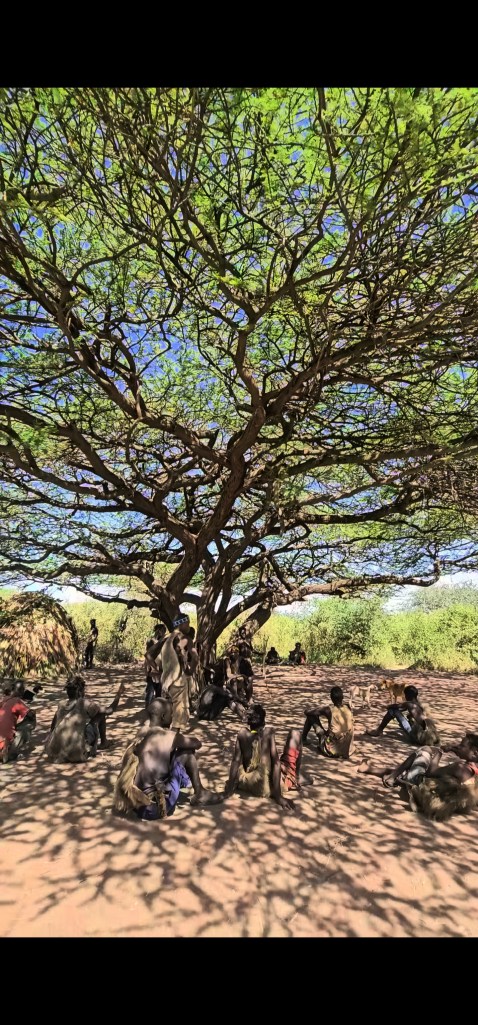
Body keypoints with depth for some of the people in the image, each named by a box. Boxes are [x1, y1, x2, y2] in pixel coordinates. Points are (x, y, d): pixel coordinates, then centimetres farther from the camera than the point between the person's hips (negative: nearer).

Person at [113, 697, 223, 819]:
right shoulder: (169, 736, -14)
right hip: (154, 806, -7)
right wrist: (183, 741, 21)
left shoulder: (142, 736, 6)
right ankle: (200, 794, 20)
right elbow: (198, 744, 2)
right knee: (188, 753, 1)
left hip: (136, 802, 7)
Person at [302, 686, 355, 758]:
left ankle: (303, 739, 29)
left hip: (332, 750, -4)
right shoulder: (348, 708, -4)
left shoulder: (329, 710, -15)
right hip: (348, 751, 4)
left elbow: (307, 712, -5)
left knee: (311, 715, 7)